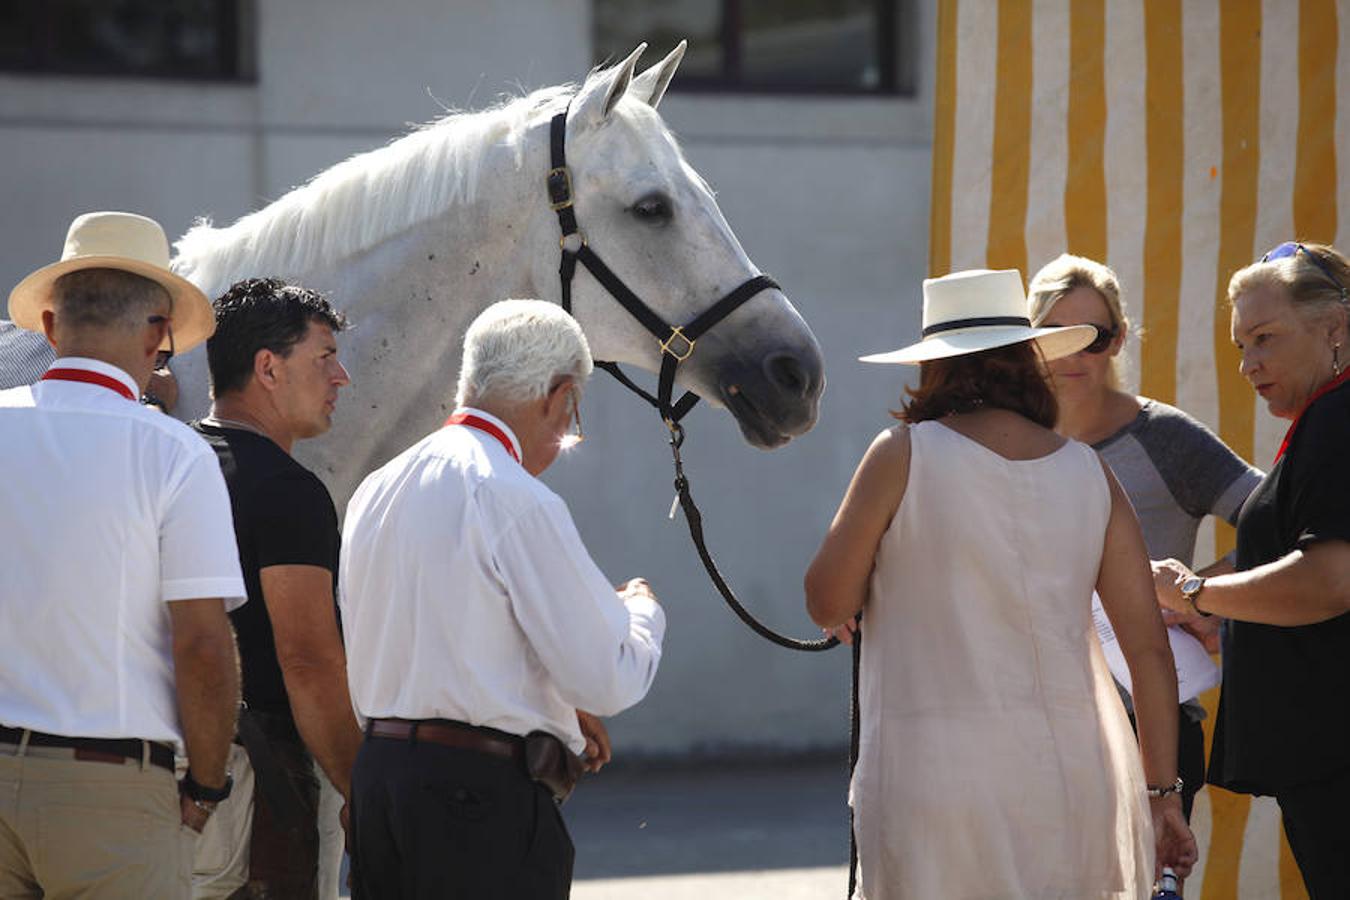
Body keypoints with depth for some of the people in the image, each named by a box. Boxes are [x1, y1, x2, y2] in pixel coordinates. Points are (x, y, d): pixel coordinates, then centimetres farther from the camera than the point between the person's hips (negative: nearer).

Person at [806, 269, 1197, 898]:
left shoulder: (905, 453, -3)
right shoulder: (1089, 472, 8)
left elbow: (828, 604, 0)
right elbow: (1148, 644, 7)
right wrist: (1162, 792, 12)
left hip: (936, 770, -4)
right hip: (1074, 769, 4)